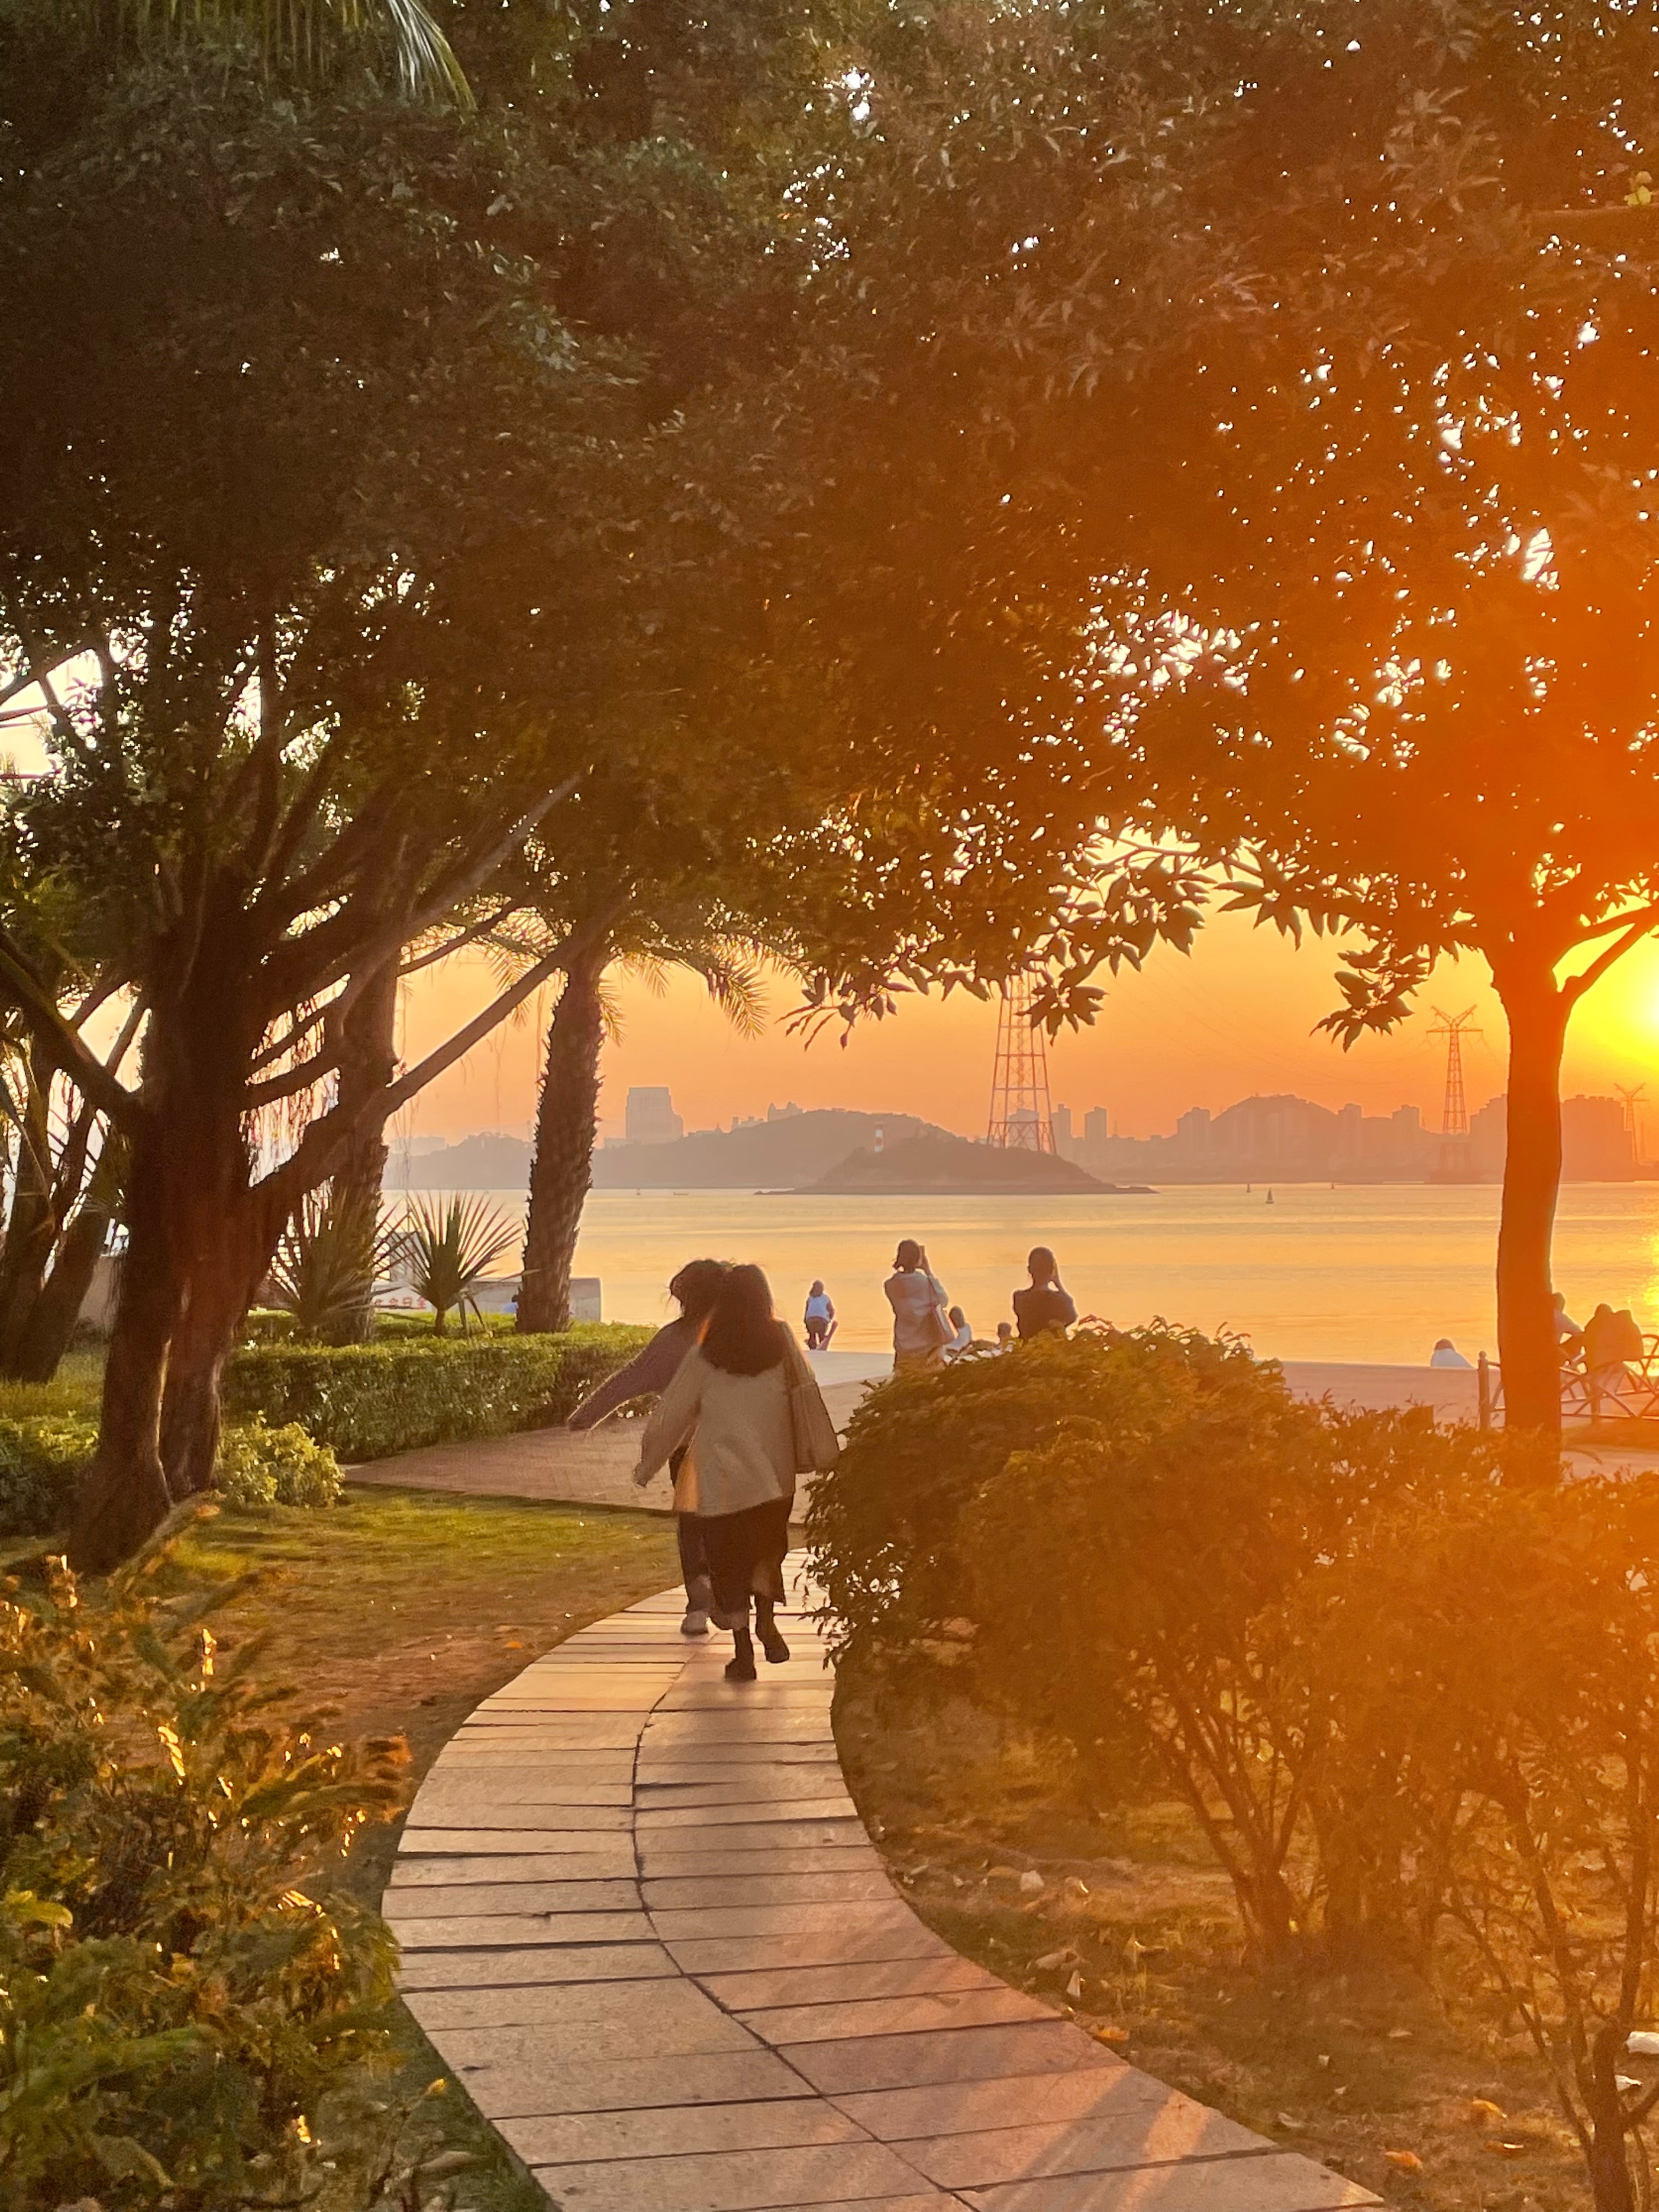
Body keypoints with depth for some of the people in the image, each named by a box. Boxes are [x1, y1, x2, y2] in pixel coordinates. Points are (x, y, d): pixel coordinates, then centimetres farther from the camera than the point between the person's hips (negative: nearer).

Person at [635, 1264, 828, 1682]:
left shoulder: (705, 1356, -2)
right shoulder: (782, 1344, 0)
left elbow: (671, 1415, 2)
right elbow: (808, 1397, -2)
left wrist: (647, 1465, 13)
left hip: (720, 1475, -2)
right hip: (775, 1472, 2)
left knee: (728, 1559, 8)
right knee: (768, 1546, 22)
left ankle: (743, 1652, 5)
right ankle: (766, 1618, 1)